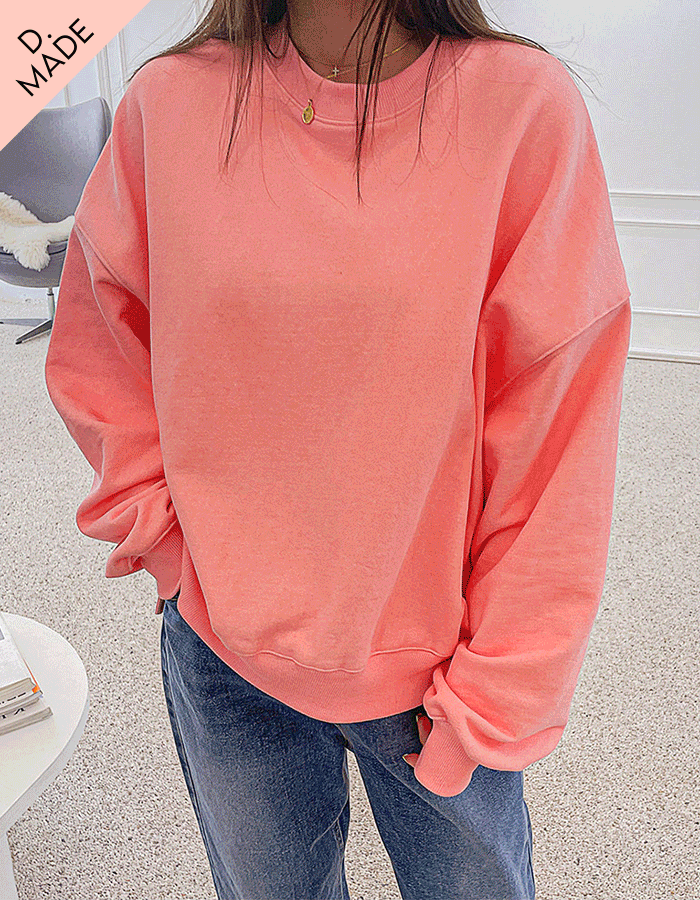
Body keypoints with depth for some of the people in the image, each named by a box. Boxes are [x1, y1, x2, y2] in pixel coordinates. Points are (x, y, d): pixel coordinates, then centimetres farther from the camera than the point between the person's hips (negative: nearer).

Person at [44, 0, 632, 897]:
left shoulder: (527, 105, -14)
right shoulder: (170, 101, -7)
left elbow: (558, 446, -13)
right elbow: (95, 348, 7)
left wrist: (495, 694, -9)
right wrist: (158, 523, -2)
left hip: (435, 663, -1)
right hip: (223, 659, 2)